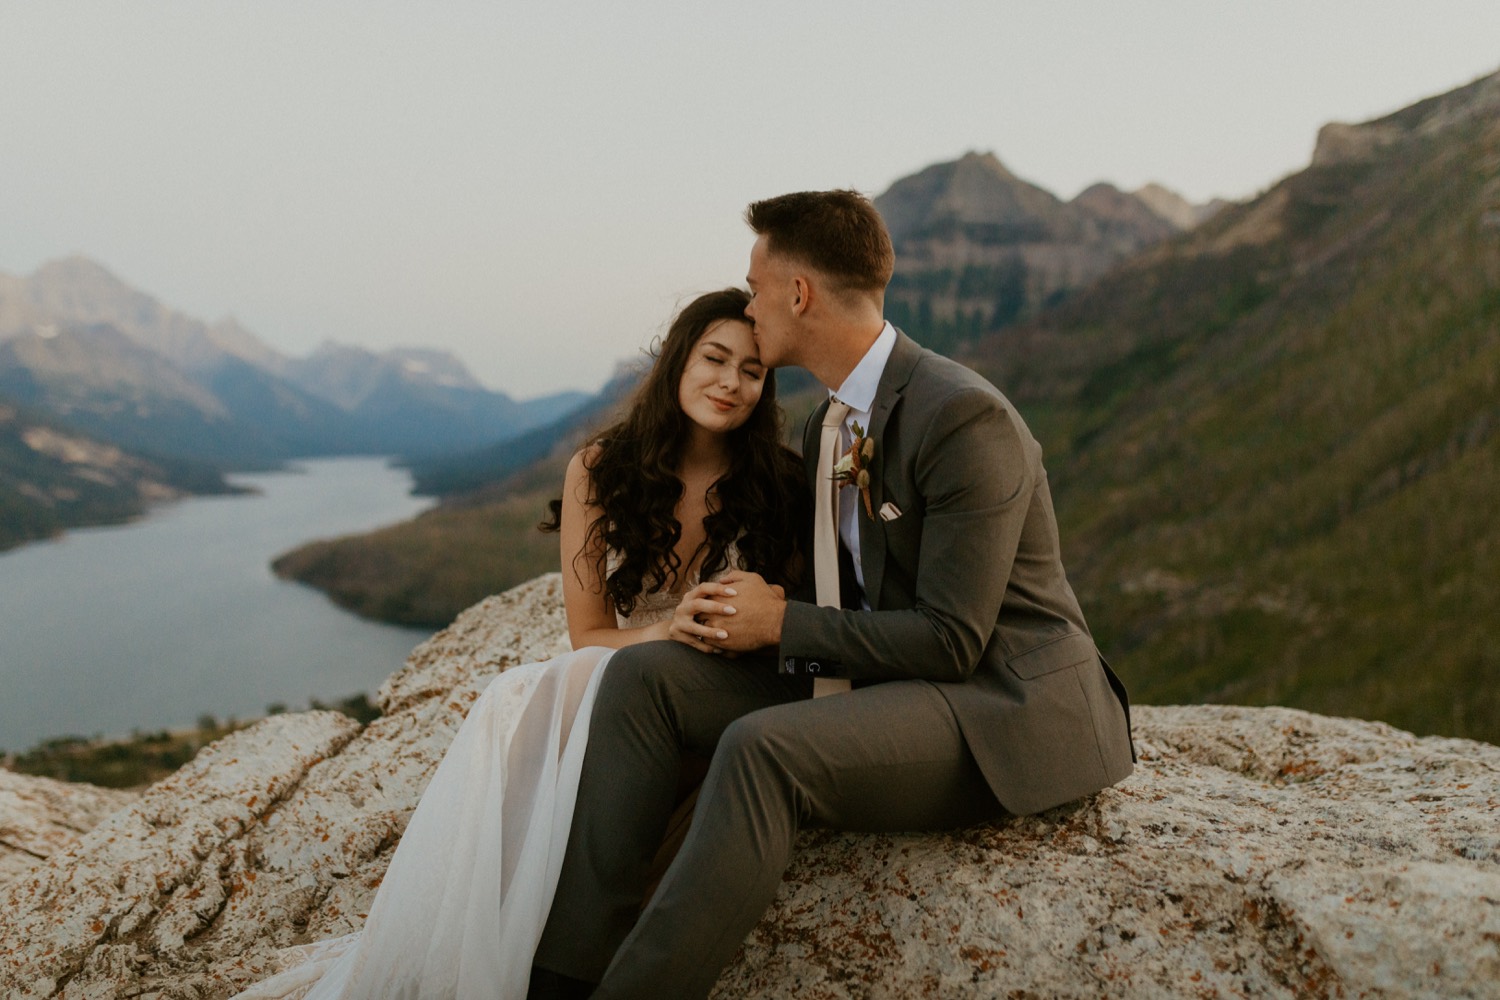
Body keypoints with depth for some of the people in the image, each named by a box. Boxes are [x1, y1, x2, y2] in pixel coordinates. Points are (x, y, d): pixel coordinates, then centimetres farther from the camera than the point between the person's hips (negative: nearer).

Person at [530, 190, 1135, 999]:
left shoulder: (965, 417, -17)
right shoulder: (825, 427, 12)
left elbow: (950, 640, -19)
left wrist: (784, 625, -11)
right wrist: (753, 612, -1)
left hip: (1004, 704, -9)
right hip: (887, 680, 9)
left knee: (763, 749, -35)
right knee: (642, 674, -6)